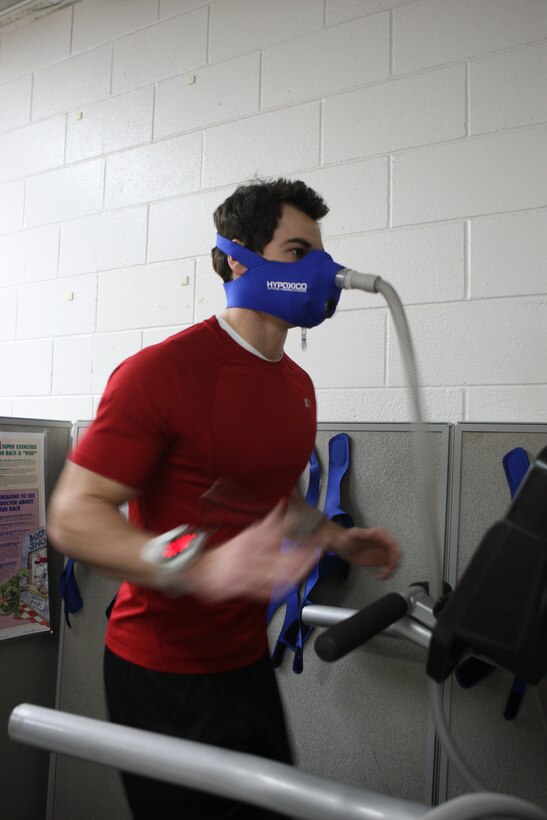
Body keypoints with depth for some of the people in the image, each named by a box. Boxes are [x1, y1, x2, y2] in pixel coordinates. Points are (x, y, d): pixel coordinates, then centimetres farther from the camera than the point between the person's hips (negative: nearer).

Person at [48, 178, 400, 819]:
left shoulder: (298, 385, 6)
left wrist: (338, 540, 5)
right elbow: (73, 515, -23)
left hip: (247, 658, 8)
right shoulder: (161, 371, -20)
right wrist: (200, 567, -37)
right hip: (164, 673, -7)